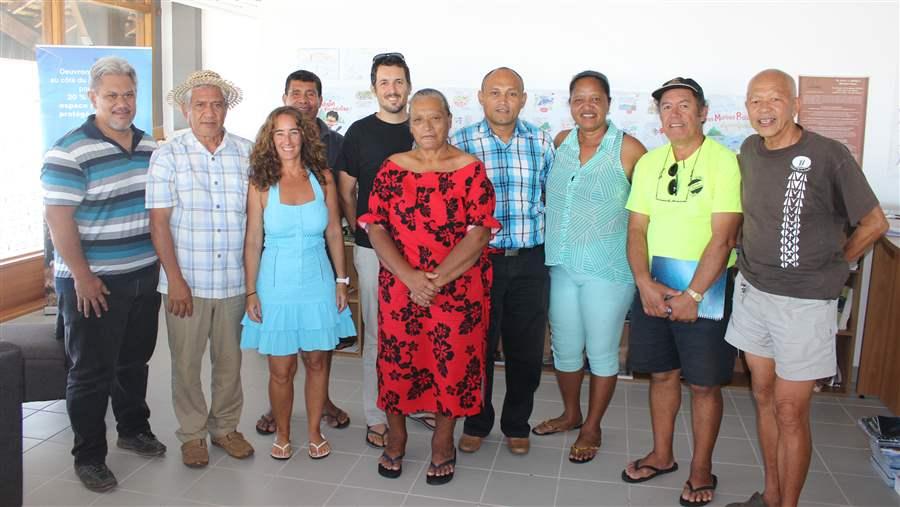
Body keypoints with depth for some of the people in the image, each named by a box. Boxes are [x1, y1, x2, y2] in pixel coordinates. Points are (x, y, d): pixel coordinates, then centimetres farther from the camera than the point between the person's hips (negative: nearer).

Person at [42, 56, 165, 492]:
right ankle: (89, 456, 19)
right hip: (93, 283, -6)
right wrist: (82, 276, -18)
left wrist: (163, 260, 12)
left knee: (135, 361, 20)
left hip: (145, 276, 6)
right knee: (91, 372, 5)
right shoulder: (69, 152, -14)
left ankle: (134, 429, 38)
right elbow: (58, 218, -16)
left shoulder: (150, 147, 7)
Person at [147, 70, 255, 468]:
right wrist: (175, 279, -10)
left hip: (234, 280, 2)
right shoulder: (168, 156, -2)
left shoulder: (247, 152, 4)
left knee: (229, 359, 13)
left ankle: (225, 426, 31)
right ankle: (192, 433, 27)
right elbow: (158, 221, -5)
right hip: (186, 280, -2)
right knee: (186, 362, 9)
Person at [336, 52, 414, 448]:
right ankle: (376, 417, 14)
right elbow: (346, 192, 6)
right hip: (373, 248, -2)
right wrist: (359, 230, -1)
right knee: (377, 333, 3)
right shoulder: (360, 132, 2)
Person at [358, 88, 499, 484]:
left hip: (458, 291, -1)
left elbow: (478, 234, -11)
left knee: (452, 363, 8)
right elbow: (376, 229, -3)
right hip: (399, 289, 2)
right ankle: (395, 438, 34)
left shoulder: (471, 170, -3)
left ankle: (443, 442, 31)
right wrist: (411, 277, -16)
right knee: (397, 361, 10)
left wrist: (436, 280, -18)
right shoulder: (392, 169, 3)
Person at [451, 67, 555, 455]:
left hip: (530, 262, 2)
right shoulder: (460, 143, -1)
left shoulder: (541, 142, 5)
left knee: (526, 349, 10)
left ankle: (517, 425, 31)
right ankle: (476, 423, 30)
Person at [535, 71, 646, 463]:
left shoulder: (629, 150, -9)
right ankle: (571, 413, 38)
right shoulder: (560, 142, 5)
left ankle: (592, 427, 26)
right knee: (565, 346, 16)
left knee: (601, 351, 8)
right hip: (561, 265, 5)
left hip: (607, 269, -4)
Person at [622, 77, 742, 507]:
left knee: (704, 384, 6)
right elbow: (636, 229, 5)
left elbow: (723, 238, -15)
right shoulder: (648, 163, 7)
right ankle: (661, 455, 33)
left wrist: (692, 295, -18)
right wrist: (645, 284, -9)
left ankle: (701, 469, 24)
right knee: (661, 374, 15)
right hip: (653, 287, 5)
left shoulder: (723, 161, -10)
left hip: (705, 289, -4)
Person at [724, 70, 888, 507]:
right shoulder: (750, 150, 3)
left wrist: (833, 264, 0)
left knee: (790, 412, 1)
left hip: (804, 303, -5)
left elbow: (874, 223, -5)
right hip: (751, 291, 6)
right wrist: (753, 260, 10)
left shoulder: (828, 155, -14)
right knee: (763, 397, 15)